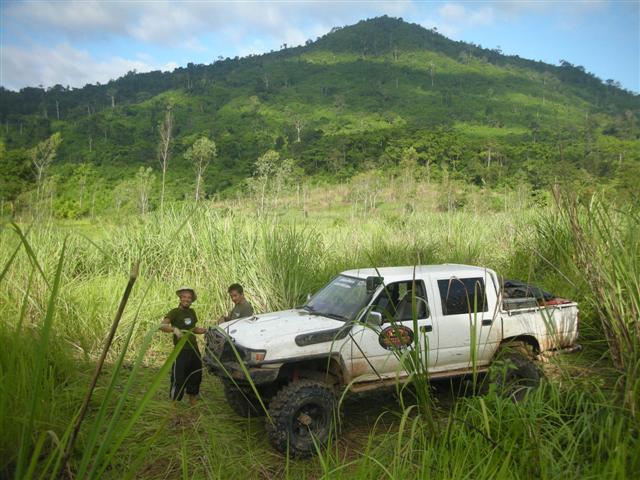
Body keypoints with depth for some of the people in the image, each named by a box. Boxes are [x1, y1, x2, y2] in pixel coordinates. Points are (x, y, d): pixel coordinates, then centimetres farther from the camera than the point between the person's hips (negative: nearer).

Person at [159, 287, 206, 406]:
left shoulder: (192, 312, 12)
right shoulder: (175, 312, -8)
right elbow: (162, 325, -23)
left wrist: (200, 330, 5)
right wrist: (174, 329, -42)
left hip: (194, 349, 7)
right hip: (181, 351, -7)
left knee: (196, 377, 15)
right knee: (178, 379, -8)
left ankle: (193, 402, 31)